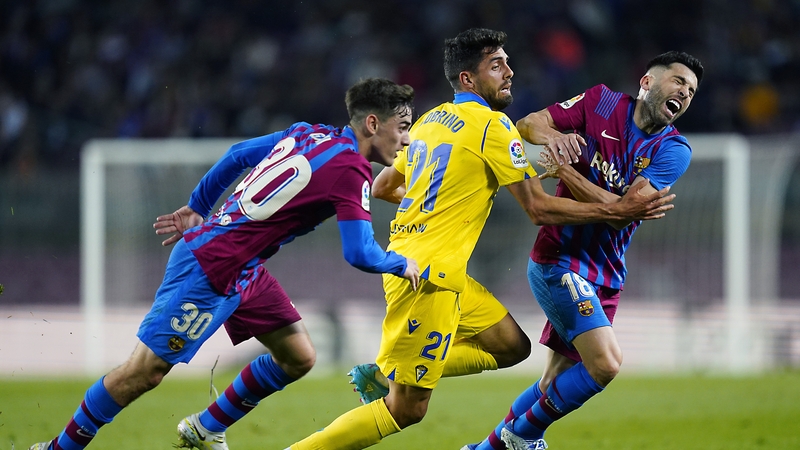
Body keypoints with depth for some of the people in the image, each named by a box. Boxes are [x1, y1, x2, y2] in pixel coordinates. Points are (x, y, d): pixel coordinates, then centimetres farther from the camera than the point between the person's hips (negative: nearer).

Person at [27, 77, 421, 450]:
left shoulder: (309, 133, 7)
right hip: (210, 270, -10)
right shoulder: (349, 172, -19)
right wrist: (402, 265, -2)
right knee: (146, 371, -4)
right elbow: (360, 254, -22)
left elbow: (237, 155, 16)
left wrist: (197, 210, 25)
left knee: (298, 357, 9)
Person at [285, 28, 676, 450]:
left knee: (511, 346, 16)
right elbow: (539, 208, -10)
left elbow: (382, 187, 25)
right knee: (405, 409, -6)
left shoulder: (430, 119, 14)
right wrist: (618, 210, -4)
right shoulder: (492, 125, -10)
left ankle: (380, 374, 11)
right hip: (429, 276, -9)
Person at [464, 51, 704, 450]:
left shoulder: (673, 151, 0)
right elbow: (529, 125, 0)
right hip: (560, 261, -5)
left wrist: (565, 171, -20)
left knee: (558, 383, 12)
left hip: (605, 276, 5)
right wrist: (553, 136, -23)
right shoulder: (601, 103, -4)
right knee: (605, 363, -20)